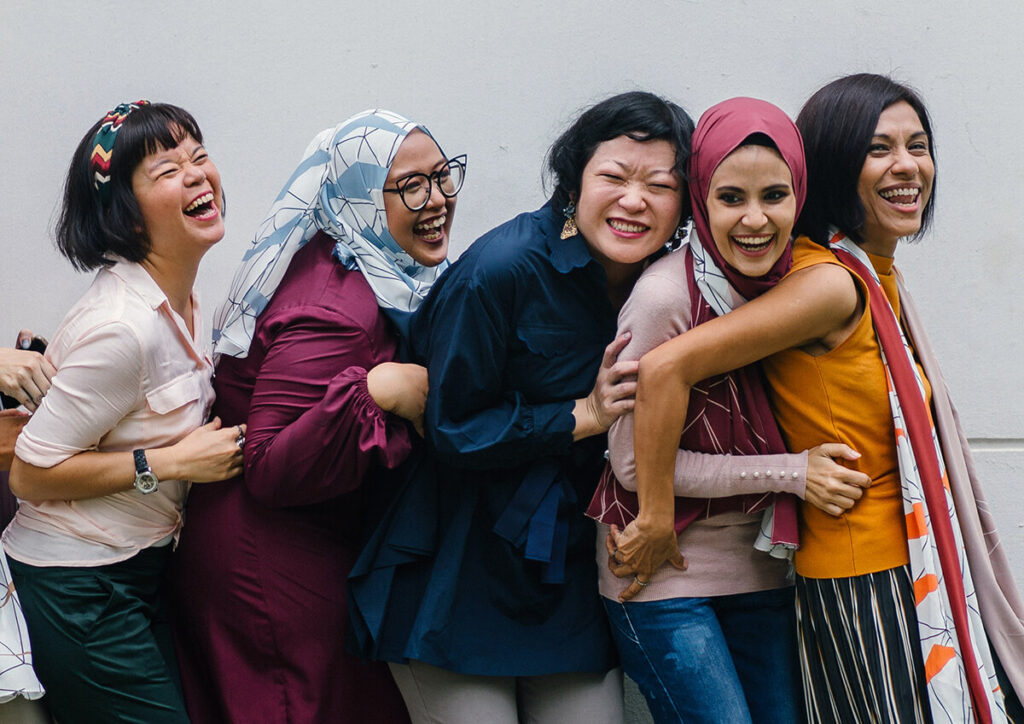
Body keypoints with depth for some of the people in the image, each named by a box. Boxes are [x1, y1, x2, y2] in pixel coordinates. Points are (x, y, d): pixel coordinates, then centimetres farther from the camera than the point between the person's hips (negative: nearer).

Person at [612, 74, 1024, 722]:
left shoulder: (879, 280, 9)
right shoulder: (832, 282, -19)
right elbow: (666, 368, -27)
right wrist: (656, 520, -21)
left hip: (919, 568, 9)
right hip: (860, 579, -9)